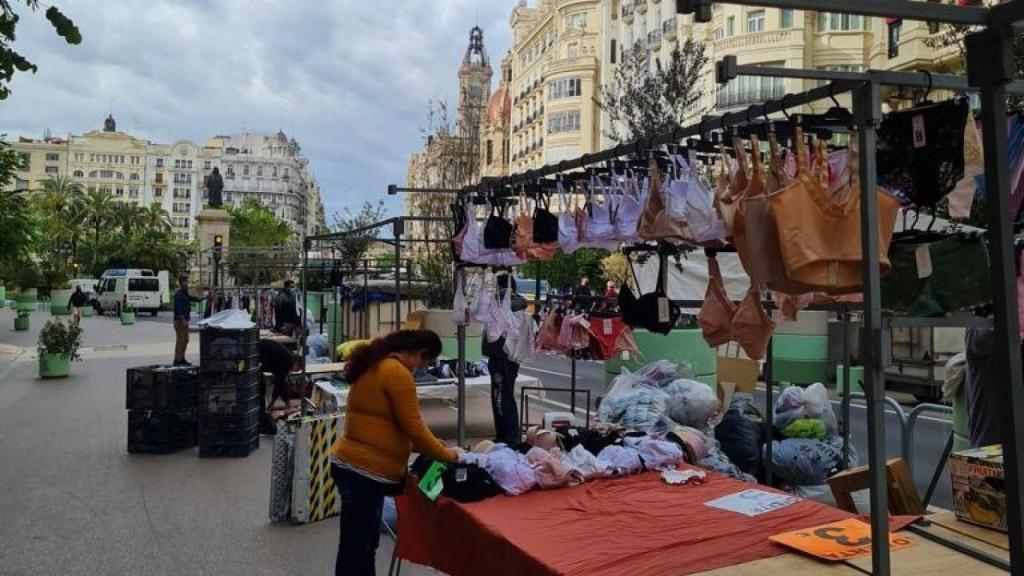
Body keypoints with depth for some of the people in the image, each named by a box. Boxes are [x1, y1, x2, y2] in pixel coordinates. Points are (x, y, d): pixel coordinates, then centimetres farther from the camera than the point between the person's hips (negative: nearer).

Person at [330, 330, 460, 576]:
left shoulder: (375, 365, 13)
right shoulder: (398, 373, -17)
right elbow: (413, 427, -16)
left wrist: (431, 443, 18)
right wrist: (447, 454, -3)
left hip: (351, 463, 10)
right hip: (364, 470, -10)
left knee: (361, 545, 19)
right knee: (357, 549, 0)